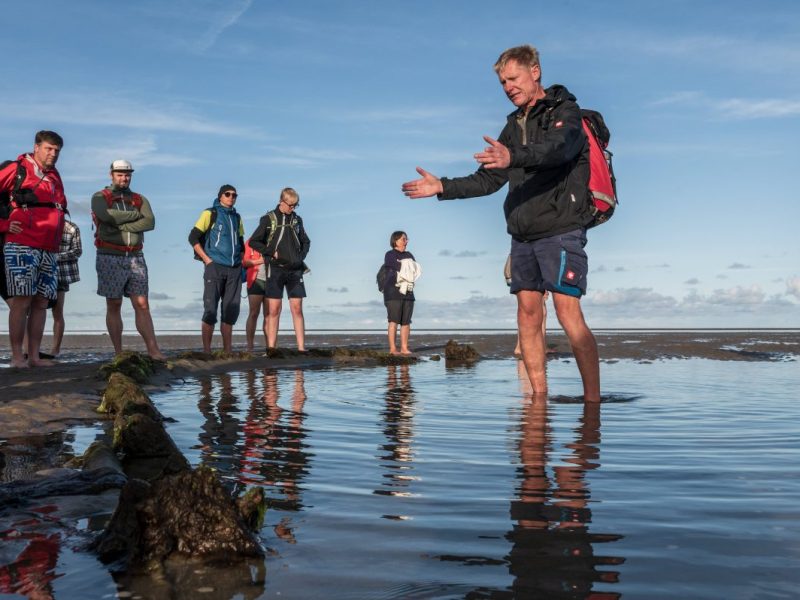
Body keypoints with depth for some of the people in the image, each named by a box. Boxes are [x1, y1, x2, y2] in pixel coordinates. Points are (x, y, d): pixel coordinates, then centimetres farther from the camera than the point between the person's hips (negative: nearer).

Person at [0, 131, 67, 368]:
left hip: (48, 251, 6)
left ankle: (34, 356, 8)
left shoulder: (55, 177, 19)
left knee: (41, 303, 4)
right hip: (22, 247, -6)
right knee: (21, 302, -8)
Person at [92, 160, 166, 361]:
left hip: (135, 258, 3)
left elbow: (150, 223, -4)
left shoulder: (140, 199, 15)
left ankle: (153, 350, -7)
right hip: (110, 258, -3)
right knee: (114, 306, 1)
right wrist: (135, 214, -6)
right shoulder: (100, 197, 6)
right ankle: (119, 353, 5)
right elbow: (107, 216, -17)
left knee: (142, 305, -3)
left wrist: (121, 226, -13)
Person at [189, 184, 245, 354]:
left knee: (231, 310, 6)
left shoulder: (237, 217, 17)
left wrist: (241, 263, 13)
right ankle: (206, 350, -2)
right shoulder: (210, 214, 0)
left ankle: (228, 350, 14)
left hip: (234, 269, 6)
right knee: (210, 310, -6)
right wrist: (207, 259, -10)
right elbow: (193, 238, -3)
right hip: (215, 267, -5)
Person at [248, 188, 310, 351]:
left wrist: (301, 257, 5)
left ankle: (301, 348, -1)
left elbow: (306, 242, 22)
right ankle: (271, 348, -1)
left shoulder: (297, 219, 12)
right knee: (274, 309, -4)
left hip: (295, 270, 3)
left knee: (297, 308, 0)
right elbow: (253, 242, 1)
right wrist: (272, 252, -9)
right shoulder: (269, 219, 1)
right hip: (276, 269, -3)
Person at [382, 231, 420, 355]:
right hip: (393, 291, -6)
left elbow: (416, 270, 7)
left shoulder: (409, 255, 18)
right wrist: (408, 270, 1)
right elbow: (401, 268, -13)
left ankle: (404, 348, 6)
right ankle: (392, 348, -8)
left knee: (406, 321, 3)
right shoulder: (390, 255, -2)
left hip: (407, 292, 6)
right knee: (394, 320, -9)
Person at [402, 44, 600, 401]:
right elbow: (489, 180, 21)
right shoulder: (514, 124, 20)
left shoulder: (565, 112, -3)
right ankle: (540, 398, 7)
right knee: (528, 316, 3)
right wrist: (443, 187, 10)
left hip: (560, 229, -7)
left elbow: (556, 148, -27)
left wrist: (513, 156, -46)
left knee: (568, 313, -14)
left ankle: (593, 398, -10)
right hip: (523, 234, 7)